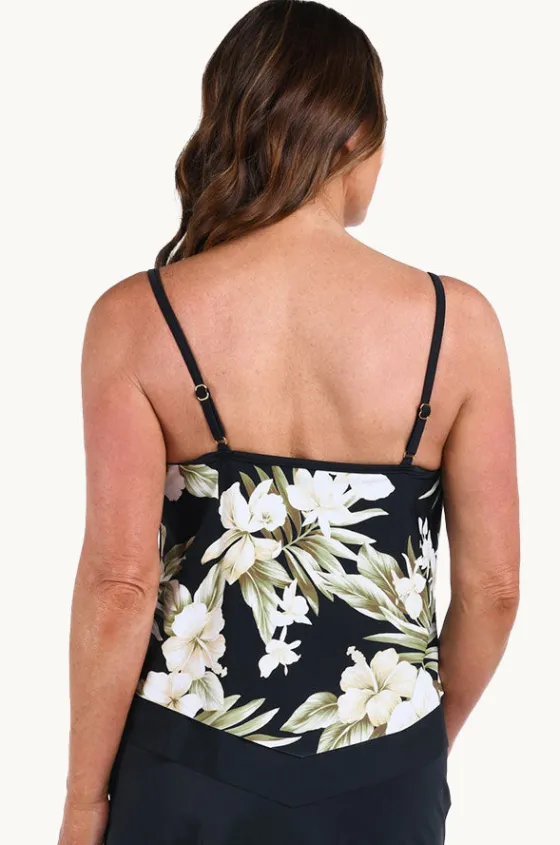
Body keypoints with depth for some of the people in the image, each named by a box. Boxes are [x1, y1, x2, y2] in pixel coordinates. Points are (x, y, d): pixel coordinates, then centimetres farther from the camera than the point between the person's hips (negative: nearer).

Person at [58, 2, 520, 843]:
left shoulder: (137, 319, -13)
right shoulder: (456, 322, -10)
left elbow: (120, 583, -14)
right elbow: (492, 584, -6)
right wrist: (433, 742, 12)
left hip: (188, 777, 0)